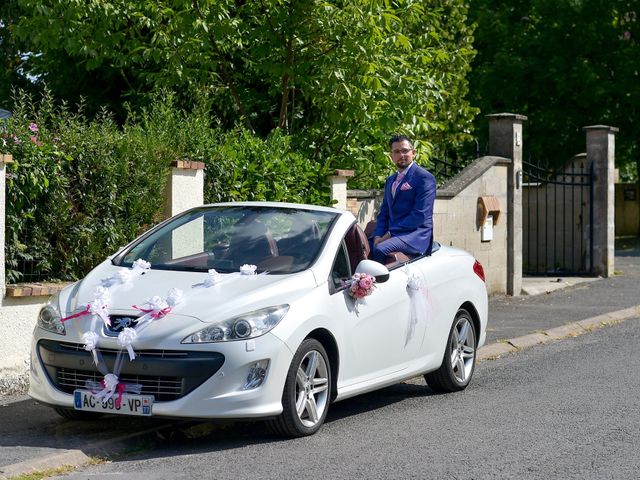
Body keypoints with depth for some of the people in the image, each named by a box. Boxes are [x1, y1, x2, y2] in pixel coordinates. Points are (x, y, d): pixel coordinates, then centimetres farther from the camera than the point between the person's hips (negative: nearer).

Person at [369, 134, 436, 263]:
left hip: (415, 235, -7)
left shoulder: (425, 178, -4)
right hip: (390, 234, 7)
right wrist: (378, 235, -2)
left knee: (380, 250, -33)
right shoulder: (390, 181, 23)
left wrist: (390, 233, -16)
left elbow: (420, 215, -13)